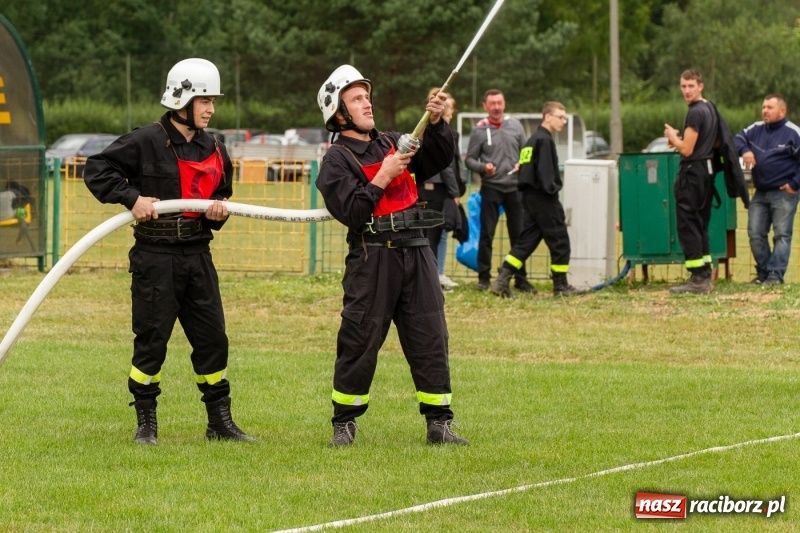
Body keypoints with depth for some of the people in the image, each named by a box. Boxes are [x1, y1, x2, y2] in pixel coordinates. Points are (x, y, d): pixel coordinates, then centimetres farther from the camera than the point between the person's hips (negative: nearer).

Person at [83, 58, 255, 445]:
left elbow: (222, 196, 23)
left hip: (198, 256, 6)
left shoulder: (214, 150, 12)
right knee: (151, 340, -1)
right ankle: (146, 424, 10)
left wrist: (220, 212, 1)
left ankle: (220, 422, 15)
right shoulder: (146, 141, -8)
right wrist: (131, 198, -18)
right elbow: (96, 170, -8)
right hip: (155, 257, -6)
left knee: (212, 338, 6)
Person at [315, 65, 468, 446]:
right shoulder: (337, 160, -1)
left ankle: (439, 423, 6)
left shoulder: (393, 143, 17)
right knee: (359, 342, -2)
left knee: (430, 338, 3)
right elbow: (351, 212, -13)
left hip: (415, 252, 5)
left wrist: (435, 124, -8)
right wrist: (382, 178, -17)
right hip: (372, 256, -5)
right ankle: (344, 424, 9)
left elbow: (439, 158, 7)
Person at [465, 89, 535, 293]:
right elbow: (470, 159, 0)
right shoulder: (480, 130, -2)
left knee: (518, 235, 5)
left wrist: (522, 165, -7)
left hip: (514, 187, 2)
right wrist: (483, 167, -18)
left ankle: (521, 278, 11)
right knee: (486, 234, 0)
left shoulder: (515, 125, 6)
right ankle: (484, 277, 7)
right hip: (491, 187, -2)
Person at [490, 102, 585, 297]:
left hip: (530, 197, 10)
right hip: (543, 199, -10)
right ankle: (560, 285, 6)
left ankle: (502, 280, -2)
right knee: (559, 241, 0)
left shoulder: (533, 140, 18)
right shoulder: (545, 140, -11)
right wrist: (552, 192, -19)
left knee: (526, 241, 8)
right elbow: (545, 172, -20)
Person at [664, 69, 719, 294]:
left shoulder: (695, 113, -17)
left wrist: (672, 136, -1)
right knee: (701, 225, 13)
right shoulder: (710, 109, 14)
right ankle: (705, 277, 14)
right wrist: (679, 139, 15)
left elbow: (686, 149, -19)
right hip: (707, 170, 10)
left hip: (692, 172, -10)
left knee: (687, 225, -7)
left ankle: (698, 278, -9)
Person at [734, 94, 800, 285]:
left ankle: (776, 273, -8)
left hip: (783, 193, -7)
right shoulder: (756, 129, 9)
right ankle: (763, 272, 12)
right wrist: (744, 150, -5)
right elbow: (737, 139, 17)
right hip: (760, 193, 7)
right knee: (755, 234, 4)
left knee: (782, 235, -5)